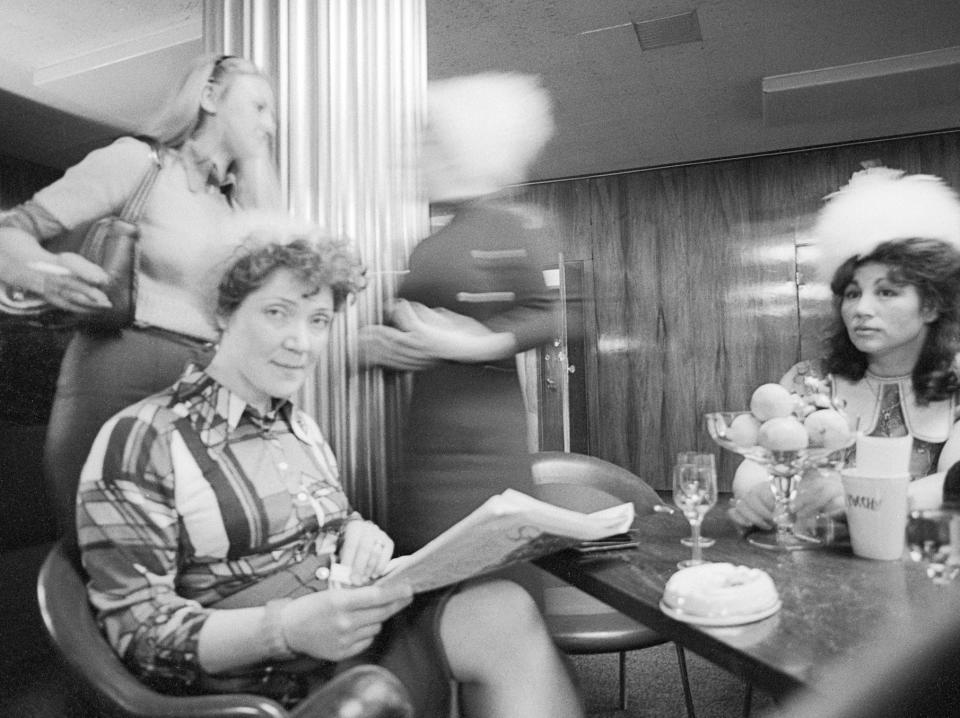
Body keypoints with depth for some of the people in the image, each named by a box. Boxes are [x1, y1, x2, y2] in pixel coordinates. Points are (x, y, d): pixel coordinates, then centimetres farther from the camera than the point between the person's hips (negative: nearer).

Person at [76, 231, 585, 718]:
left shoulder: (300, 429, 16)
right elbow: (138, 634, -9)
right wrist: (285, 627, -26)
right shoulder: (141, 438, -6)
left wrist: (362, 535, -3)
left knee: (501, 609, -24)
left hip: (365, 634, 7)